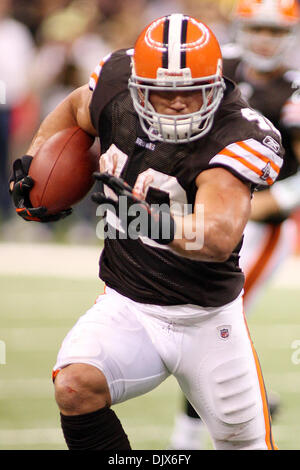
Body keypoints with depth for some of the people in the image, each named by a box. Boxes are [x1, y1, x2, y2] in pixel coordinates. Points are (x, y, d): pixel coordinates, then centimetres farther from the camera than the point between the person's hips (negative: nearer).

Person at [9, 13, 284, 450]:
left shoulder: (235, 137, -24)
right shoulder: (117, 88, -10)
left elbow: (220, 238, -40)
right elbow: (74, 107, 17)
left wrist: (159, 225, -57)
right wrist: (31, 162, 3)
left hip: (210, 320, -2)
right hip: (127, 310, 2)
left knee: (245, 442, 11)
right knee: (75, 389, -27)